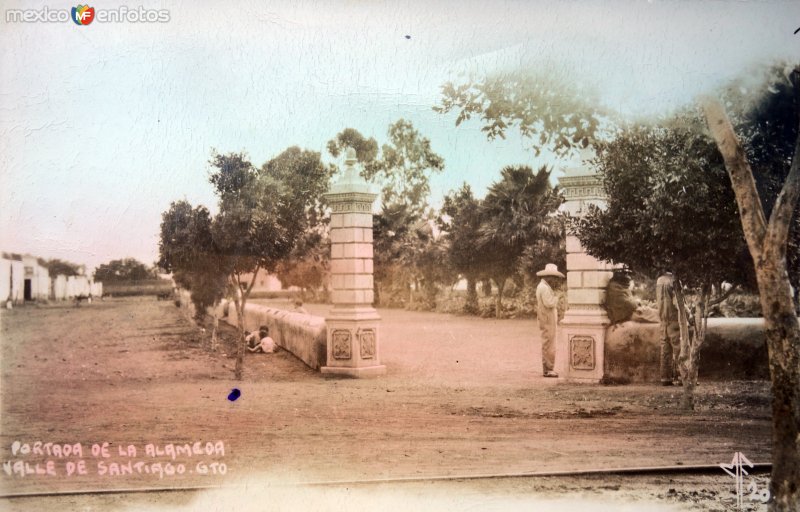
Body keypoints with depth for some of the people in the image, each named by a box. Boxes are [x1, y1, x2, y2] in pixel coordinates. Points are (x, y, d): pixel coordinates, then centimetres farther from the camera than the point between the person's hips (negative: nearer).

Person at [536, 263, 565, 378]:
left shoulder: (545, 286, 18)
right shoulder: (544, 287, -16)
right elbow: (549, 303, -25)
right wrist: (556, 297, -6)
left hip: (549, 320, 11)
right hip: (547, 320, -11)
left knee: (548, 345, 14)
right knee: (549, 345, -8)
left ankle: (547, 368, 19)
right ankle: (548, 369, -6)